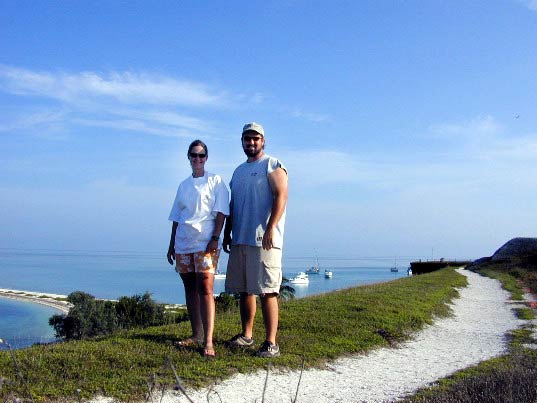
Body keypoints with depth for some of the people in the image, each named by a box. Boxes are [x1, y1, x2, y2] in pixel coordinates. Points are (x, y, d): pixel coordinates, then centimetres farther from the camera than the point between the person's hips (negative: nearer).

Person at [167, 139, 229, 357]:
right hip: (183, 243, 6)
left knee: (206, 288, -14)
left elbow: (221, 212, -5)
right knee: (190, 288, 9)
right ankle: (196, 334, 19)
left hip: (205, 242, -5)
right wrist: (172, 244, 15)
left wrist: (215, 238, -16)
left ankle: (208, 341, -17)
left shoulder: (215, 181, 3)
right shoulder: (183, 185, 17)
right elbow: (176, 217, 18)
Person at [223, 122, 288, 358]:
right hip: (239, 240, 7)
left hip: (263, 240, -7)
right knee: (244, 290, 11)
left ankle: (271, 343, -5)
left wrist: (270, 229, -21)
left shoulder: (272, 165, 0)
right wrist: (227, 234, 17)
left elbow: (281, 196, -12)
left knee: (267, 291, -8)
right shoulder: (238, 171, 21)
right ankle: (246, 335, 22)